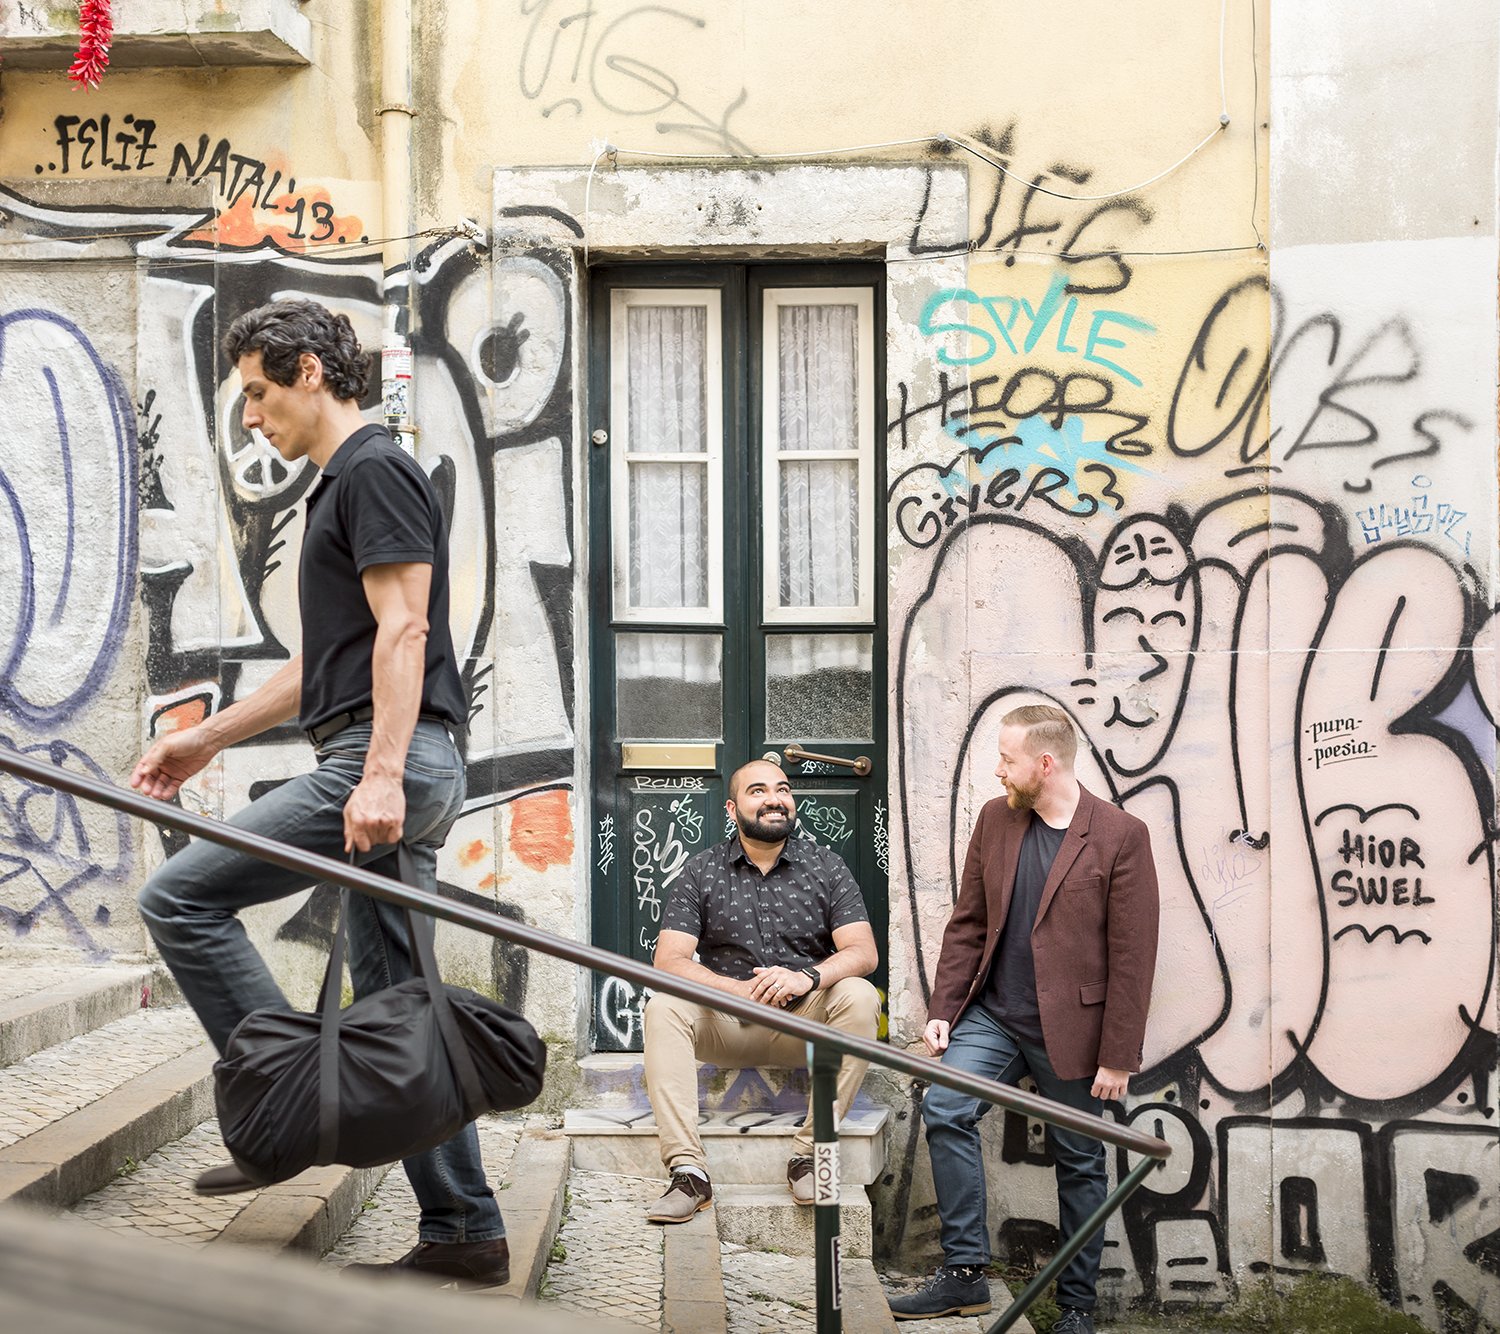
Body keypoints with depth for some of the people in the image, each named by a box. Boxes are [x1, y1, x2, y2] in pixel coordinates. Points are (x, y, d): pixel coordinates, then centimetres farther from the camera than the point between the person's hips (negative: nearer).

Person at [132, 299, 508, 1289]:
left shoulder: (374, 471, -6)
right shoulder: (344, 483, 25)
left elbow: (402, 630, -17)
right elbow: (329, 662, 30)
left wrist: (381, 772, -26)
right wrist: (209, 738, 30)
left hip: (387, 759, -10)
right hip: (397, 770, 10)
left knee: (183, 897, -9)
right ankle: (464, 1235, 10)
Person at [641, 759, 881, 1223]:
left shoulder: (825, 866, 3)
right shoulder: (702, 872, 2)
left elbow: (863, 952, -7)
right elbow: (668, 959, -8)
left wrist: (807, 976, -29)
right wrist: (738, 989, -26)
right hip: (728, 1024, 0)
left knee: (860, 997, -29)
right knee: (663, 1007, -28)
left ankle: (809, 1152, -24)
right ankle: (688, 1171, -33)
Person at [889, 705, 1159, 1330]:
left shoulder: (1120, 836, -11)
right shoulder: (995, 819, 5)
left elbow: (1132, 956, -10)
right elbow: (968, 923, 10)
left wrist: (1117, 1056, -11)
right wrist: (942, 1009, 2)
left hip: (1070, 1029, -4)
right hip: (993, 1014, 4)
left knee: (1079, 1163, 7)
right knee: (945, 1108, -15)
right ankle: (964, 1275, -6)